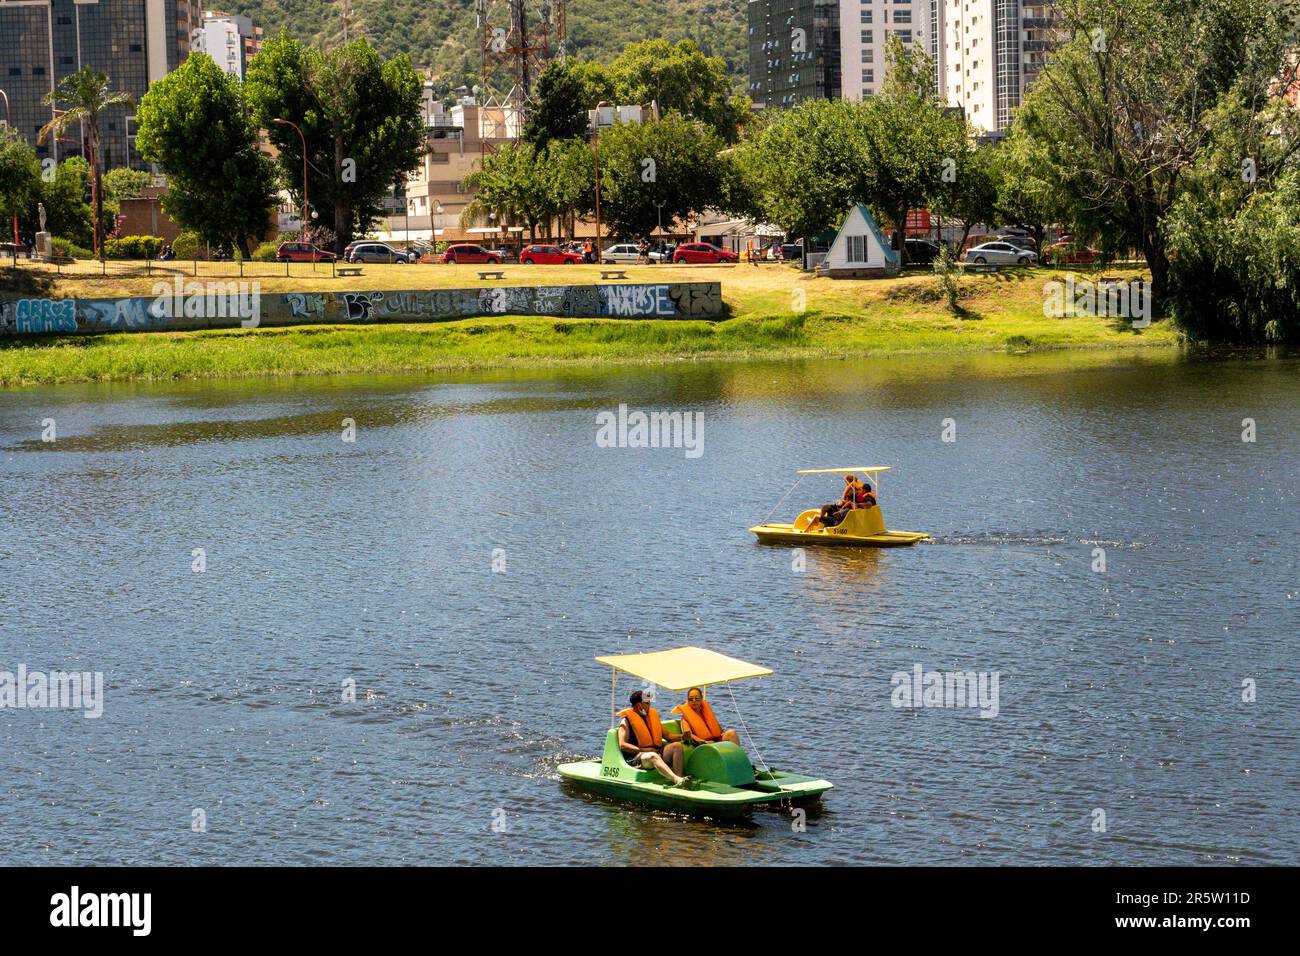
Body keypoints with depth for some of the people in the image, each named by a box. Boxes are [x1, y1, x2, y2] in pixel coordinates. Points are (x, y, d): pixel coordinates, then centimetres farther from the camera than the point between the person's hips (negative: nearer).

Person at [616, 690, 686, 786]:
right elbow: (622, 745, -9)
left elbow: (667, 736, 21)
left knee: (677, 745, -14)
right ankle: (677, 780, -59)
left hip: (657, 751, 7)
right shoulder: (626, 721, 2)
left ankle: (678, 777, -35)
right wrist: (642, 750, -19)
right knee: (653, 756, -37)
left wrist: (683, 736, 1)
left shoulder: (653, 715, 21)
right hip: (635, 756, -7)